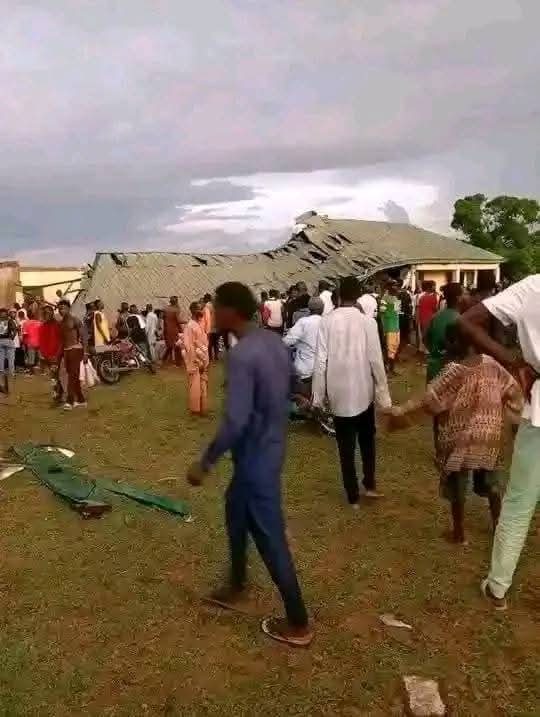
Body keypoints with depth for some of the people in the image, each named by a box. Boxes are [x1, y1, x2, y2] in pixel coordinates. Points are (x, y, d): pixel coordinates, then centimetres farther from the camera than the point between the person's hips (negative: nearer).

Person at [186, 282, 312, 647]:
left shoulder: (242, 356, -26)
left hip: (256, 457, -9)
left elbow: (235, 422, -29)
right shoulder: (274, 341, 2)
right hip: (271, 447, 9)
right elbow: (285, 394, 13)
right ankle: (237, 586, 45)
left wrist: (205, 463, -17)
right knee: (235, 511, 26)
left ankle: (298, 623, 22)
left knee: (269, 537, 5)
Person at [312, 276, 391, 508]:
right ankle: (370, 484, 27)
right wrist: (383, 395, 1)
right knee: (367, 439, 23)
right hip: (363, 391, 0)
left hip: (338, 393, 0)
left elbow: (321, 361, -8)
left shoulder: (327, 321, -7)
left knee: (346, 446, 10)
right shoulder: (367, 321, -9)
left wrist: (318, 395, 0)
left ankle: (353, 497, 17)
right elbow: (376, 361, -8)